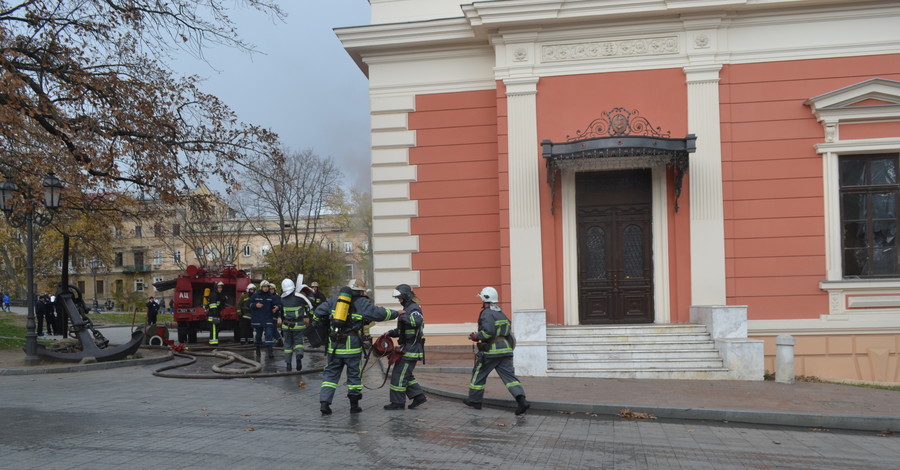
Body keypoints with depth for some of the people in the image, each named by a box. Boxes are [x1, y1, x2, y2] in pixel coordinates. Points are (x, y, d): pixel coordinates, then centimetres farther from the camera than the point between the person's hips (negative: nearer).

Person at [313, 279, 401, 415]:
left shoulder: (334, 299, 11)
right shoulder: (362, 302, 0)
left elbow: (319, 312, 11)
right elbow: (379, 313, -1)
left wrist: (316, 321, 30)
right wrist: (395, 313, 12)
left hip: (334, 344, 3)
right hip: (352, 344, -3)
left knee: (331, 373, 8)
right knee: (353, 373, 8)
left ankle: (324, 402, -1)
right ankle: (354, 405, 13)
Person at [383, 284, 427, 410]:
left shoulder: (414, 309, -15)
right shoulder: (407, 308, 17)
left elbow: (417, 320, -38)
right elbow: (403, 329, 26)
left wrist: (402, 316, -32)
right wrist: (391, 333, 13)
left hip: (411, 349, -10)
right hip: (408, 348, 10)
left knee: (399, 375, -5)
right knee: (405, 375, 15)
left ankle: (398, 402, 3)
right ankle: (418, 396, 18)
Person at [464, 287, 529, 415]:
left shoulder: (487, 313, -11)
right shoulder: (501, 314, 16)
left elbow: (488, 331, -23)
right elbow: (508, 331, 20)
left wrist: (476, 336, -7)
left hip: (490, 352, -7)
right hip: (506, 351, 7)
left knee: (479, 375, 12)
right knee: (509, 376, 0)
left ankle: (474, 400, 25)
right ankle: (521, 400, -17)